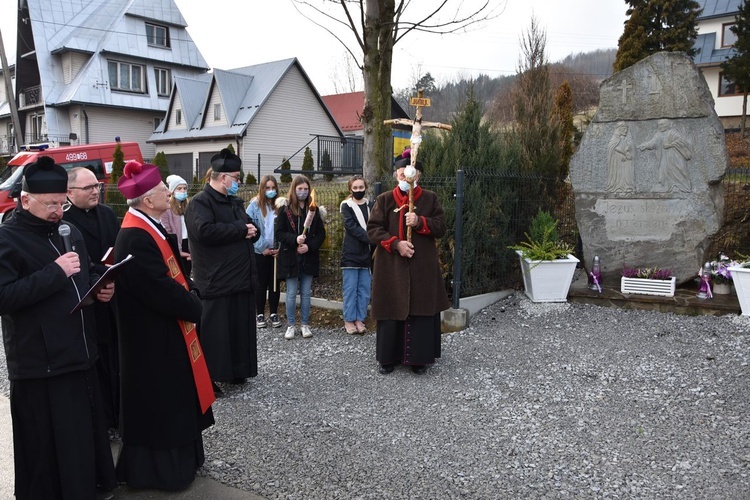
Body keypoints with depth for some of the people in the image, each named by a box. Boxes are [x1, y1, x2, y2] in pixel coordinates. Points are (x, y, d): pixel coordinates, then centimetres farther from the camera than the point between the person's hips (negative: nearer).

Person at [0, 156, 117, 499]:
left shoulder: (70, 232, 12)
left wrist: (101, 290, 3)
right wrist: (55, 272, -25)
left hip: (80, 356, 7)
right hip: (40, 366, -7)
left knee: (89, 435, 18)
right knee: (49, 451, 4)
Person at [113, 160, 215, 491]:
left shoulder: (147, 228, 7)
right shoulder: (136, 238, -25)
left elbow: (171, 271, 15)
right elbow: (161, 289, -26)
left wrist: (190, 293, 0)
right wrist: (193, 306, -11)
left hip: (163, 330, 10)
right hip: (154, 336, -10)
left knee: (172, 395, 20)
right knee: (158, 399, 4)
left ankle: (177, 456, 35)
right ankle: (160, 467, 20)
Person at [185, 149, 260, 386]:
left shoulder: (235, 202, 19)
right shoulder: (200, 202, -10)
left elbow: (252, 229, 23)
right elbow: (205, 231, -27)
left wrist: (252, 231, -3)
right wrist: (241, 229, -17)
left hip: (242, 278, 9)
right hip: (217, 283, -8)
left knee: (241, 328, 14)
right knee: (216, 333, -1)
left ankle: (237, 371, 28)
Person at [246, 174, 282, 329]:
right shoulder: (254, 205, -4)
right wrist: (262, 248, -11)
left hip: (277, 251, 2)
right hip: (260, 252, -2)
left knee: (275, 283, 9)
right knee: (261, 284, 7)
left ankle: (274, 314, 20)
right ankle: (260, 314, 17)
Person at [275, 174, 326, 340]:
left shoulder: (314, 209, 5)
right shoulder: (285, 208, -2)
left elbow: (321, 234, 4)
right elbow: (279, 233, -6)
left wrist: (309, 246, -11)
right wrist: (295, 239, -21)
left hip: (309, 257, 2)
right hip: (290, 257, -2)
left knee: (306, 293, 9)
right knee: (291, 293, 3)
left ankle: (305, 324, 19)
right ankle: (291, 325, 15)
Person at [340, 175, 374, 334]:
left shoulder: (370, 205, 12)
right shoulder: (347, 206, 0)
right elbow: (352, 227, -12)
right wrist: (370, 238, -21)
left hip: (366, 254, 4)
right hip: (351, 254, -4)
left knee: (365, 289, 5)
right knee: (350, 289, -1)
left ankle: (359, 319, 14)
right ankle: (349, 320, 8)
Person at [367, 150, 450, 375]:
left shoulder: (430, 198, 6)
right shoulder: (384, 199, 3)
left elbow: (441, 227, 2)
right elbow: (373, 228, -3)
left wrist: (420, 222, -15)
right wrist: (396, 244, -15)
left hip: (422, 266, 1)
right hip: (391, 266, 0)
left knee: (421, 310, 2)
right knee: (392, 310, 4)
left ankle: (419, 358, 15)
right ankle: (388, 358, 17)